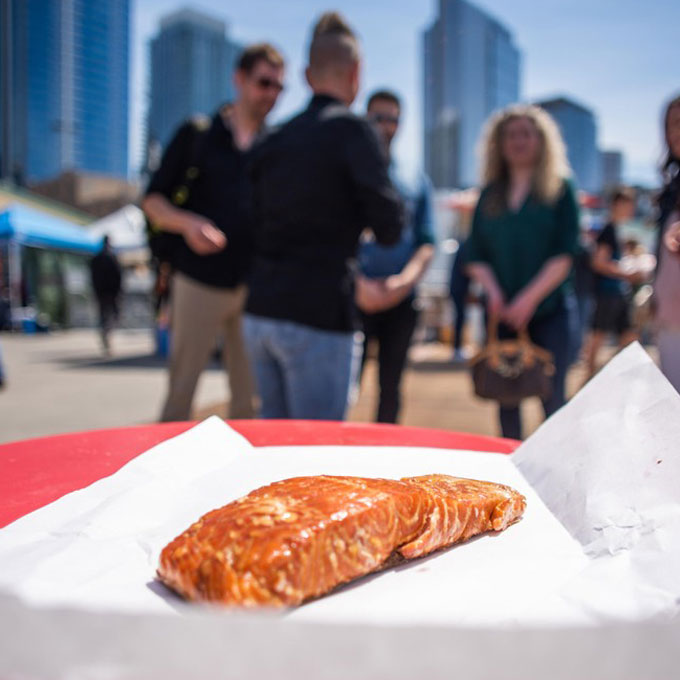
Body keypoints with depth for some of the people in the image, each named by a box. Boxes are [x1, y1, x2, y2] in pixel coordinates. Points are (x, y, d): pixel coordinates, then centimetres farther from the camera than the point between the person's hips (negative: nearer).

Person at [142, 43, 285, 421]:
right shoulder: (197, 134, 4)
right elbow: (153, 201, 4)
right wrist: (186, 223, -16)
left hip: (255, 286, 2)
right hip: (200, 280, -2)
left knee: (250, 397, 4)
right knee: (180, 391, 2)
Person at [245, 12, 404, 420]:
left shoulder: (273, 140, 12)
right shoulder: (354, 131, -7)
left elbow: (259, 224, 14)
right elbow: (389, 229, -10)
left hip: (260, 312, 7)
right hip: (319, 314, -7)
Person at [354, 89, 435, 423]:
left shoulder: (418, 183, 14)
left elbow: (426, 244, 7)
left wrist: (405, 280, -12)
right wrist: (358, 284, -17)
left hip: (401, 301, 3)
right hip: (354, 296, -3)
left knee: (390, 386, 10)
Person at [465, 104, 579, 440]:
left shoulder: (559, 189, 2)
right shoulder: (490, 194, 11)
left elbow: (564, 255, -7)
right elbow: (476, 255, 8)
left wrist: (529, 299, -15)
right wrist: (492, 290, -9)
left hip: (549, 310, -3)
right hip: (502, 313, 3)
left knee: (552, 399, -3)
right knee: (507, 399, 7)